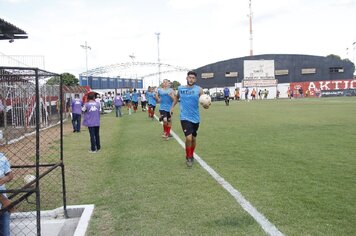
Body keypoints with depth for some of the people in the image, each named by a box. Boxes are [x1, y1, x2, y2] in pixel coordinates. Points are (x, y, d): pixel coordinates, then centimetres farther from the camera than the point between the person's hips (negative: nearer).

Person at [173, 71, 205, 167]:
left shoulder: (198, 89, -4)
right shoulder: (180, 88, 1)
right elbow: (177, 97, 21)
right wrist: (172, 106, 21)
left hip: (195, 118, 1)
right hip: (185, 117, -1)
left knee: (193, 138, 15)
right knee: (188, 138, -17)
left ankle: (191, 155, 39)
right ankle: (188, 157, 5)